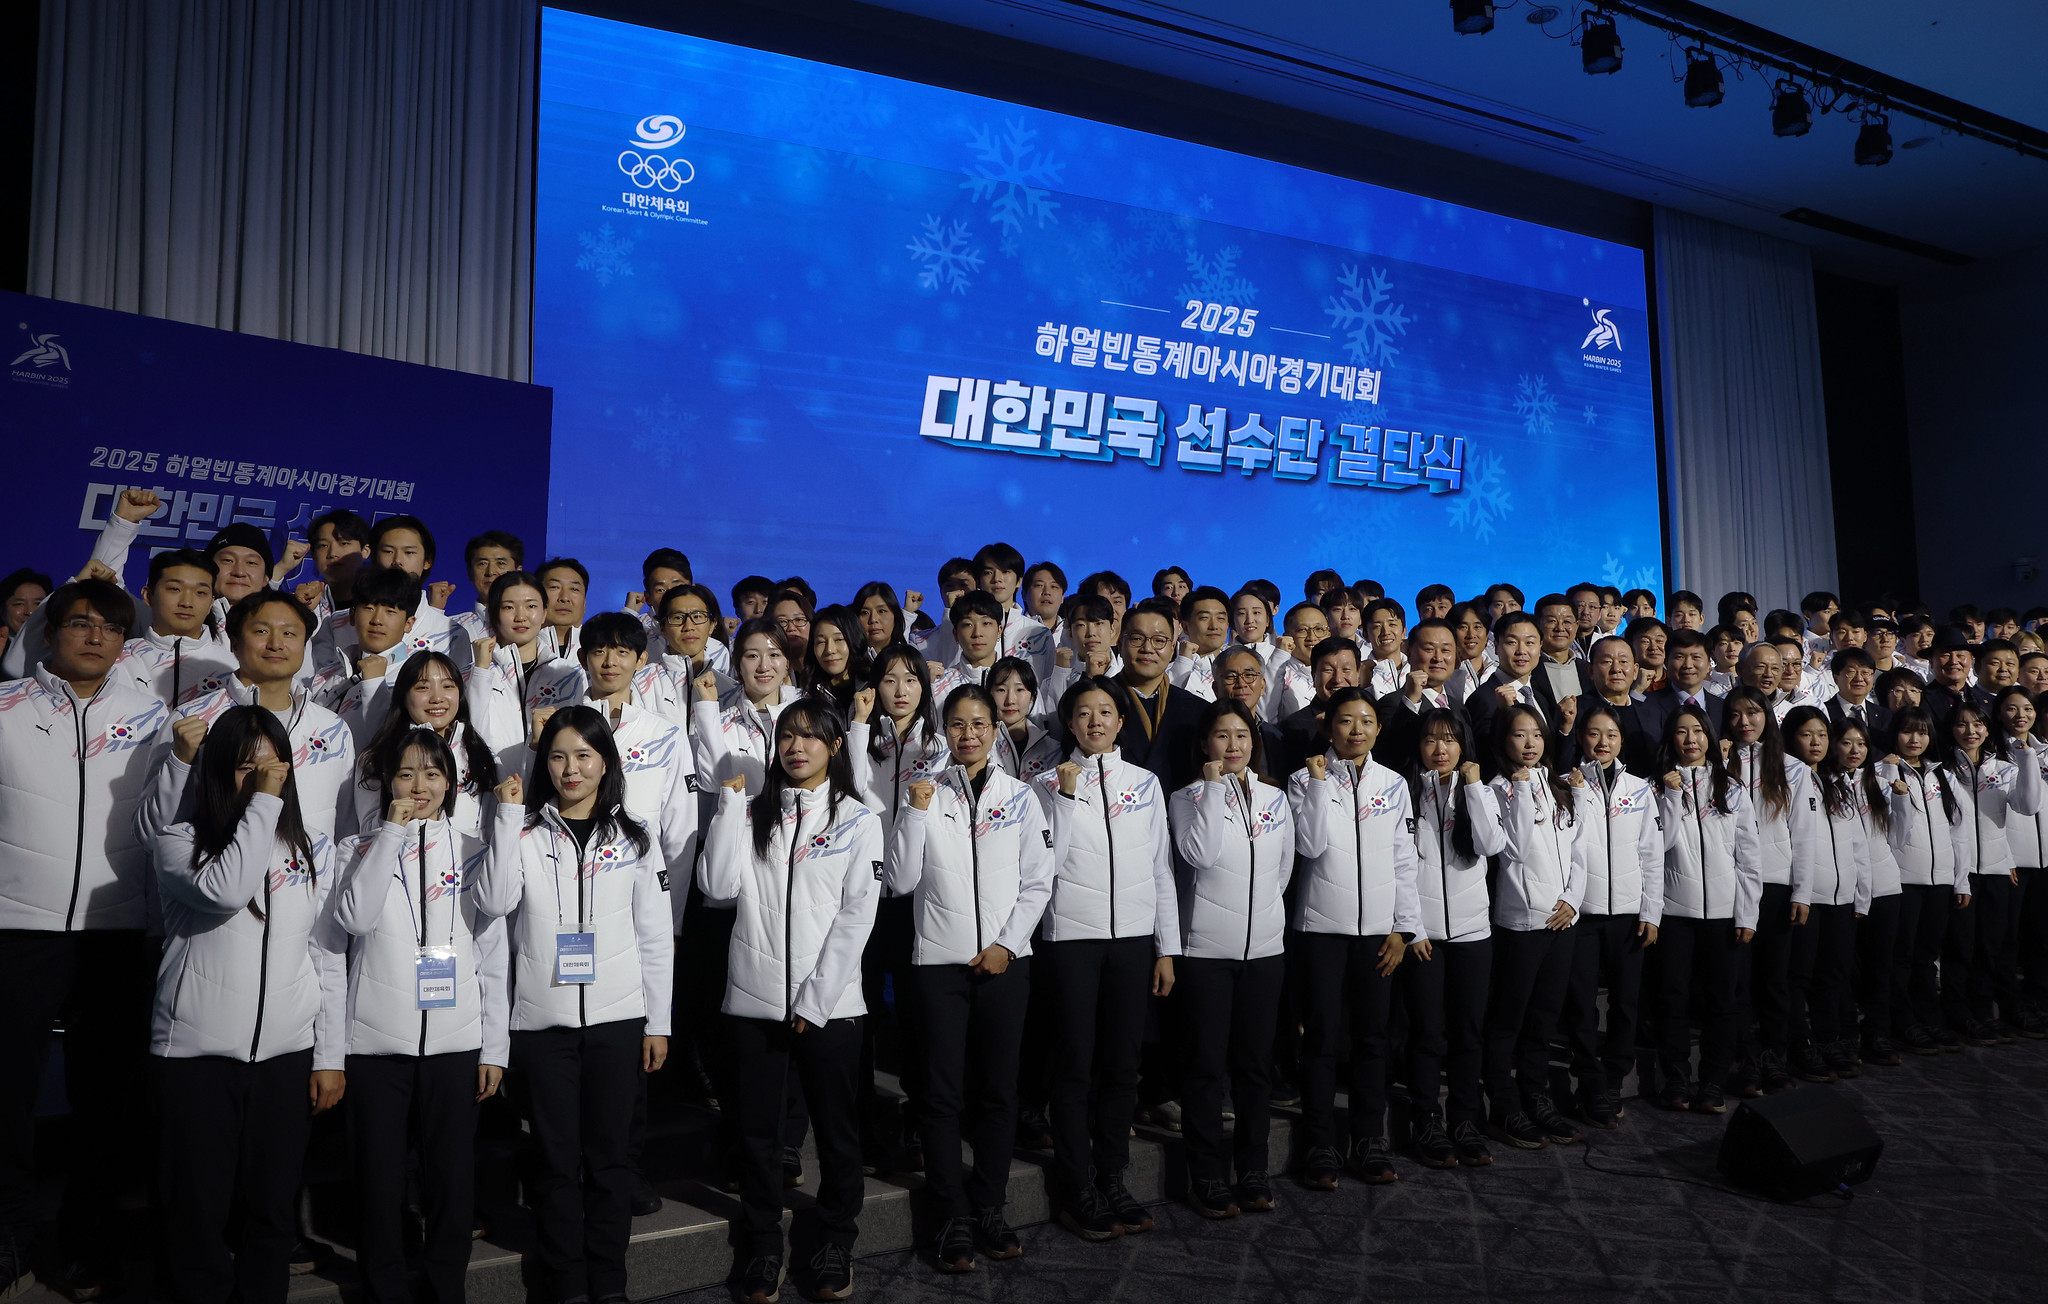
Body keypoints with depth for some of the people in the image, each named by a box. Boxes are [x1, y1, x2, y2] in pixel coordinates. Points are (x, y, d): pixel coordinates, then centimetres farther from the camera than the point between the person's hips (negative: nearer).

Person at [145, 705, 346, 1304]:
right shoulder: (177, 842, 0)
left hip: (286, 1053, 2)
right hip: (196, 1053, -2)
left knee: (271, 1210, 8)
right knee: (197, 1212, 3)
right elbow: (226, 890, -23)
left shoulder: (314, 847, 9)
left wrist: (331, 1056, 5)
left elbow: (328, 959, 9)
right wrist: (262, 802, -15)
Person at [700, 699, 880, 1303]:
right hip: (754, 998, 2)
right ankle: (762, 1243, 26)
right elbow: (719, 885, -5)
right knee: (757, 1128, 10)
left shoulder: (858, 821, 2)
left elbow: (856, 915, -5)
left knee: (835, 1127, 9)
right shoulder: (752, 813, 9)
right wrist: (730, 805, -7)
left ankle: (837, 1240, 26)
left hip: (828, 1003, -2)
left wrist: (816, 998, -11)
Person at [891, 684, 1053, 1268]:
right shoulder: (926, 792, 2)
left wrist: (1007, 942, -5)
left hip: (1004, 958, 1)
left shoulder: (1020, 796, 5)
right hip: (939, 959, -1)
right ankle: (953, 1217, 12)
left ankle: (989, 1207, 20)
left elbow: (1038, 881, 5)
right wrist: (917, 810, -12)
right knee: (943, 1093, 2)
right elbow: (901, 880, -5)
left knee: (998, 1088, 7)